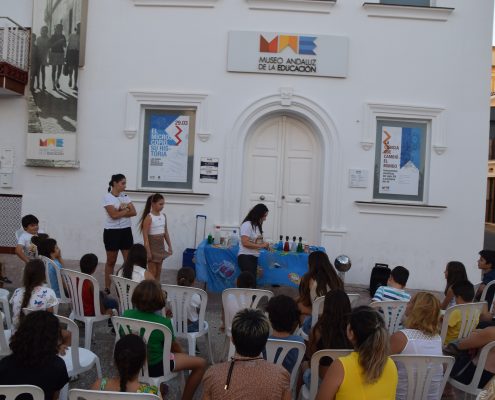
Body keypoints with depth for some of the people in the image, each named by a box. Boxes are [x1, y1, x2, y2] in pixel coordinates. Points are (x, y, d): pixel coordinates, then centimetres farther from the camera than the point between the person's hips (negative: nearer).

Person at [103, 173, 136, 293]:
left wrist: (121, 211, -15)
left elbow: (133, 212, -2)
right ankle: (107, 288, 21)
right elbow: (114, 215, -21)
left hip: (126, 231, 5)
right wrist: (126, 210, -8)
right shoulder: (107, 197, -9)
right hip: (112, 232, -5)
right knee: (111, 261, 8)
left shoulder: (125, 196, 8)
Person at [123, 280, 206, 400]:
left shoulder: (126, 314, -13)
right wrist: (183, 354, 17)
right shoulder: (164, 323, -25)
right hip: (154, 366, -6)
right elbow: (174, 346, -7)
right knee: (200, 364, 5)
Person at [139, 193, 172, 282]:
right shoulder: (149, 217, -14)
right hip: (152, 246, -7)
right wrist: (148, 251, -20)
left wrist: (170, 246, 11)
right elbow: (145, 235, -16)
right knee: (152, 272, -1)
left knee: (158, 271, 12)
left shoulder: (163, 216, 6)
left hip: (160, 246, 7)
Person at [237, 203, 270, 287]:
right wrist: (261, 246, -16)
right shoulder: (247, 225, -11)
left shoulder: (257, 225, 14)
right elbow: (245, 243, -19)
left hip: (254, 258, 8)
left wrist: (264, 244, 5)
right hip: (246, 258, -8)